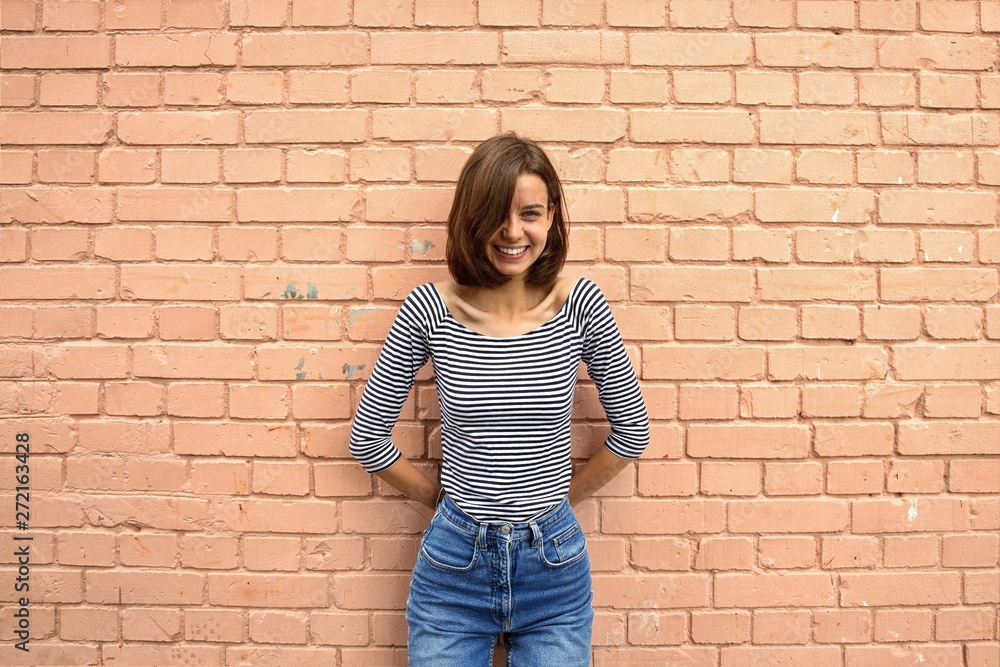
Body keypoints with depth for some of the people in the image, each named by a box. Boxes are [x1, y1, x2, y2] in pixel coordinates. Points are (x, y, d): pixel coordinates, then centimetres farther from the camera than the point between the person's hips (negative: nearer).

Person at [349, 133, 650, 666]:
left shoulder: (581, 304, -9)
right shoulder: (430, 308, -11)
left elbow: (633, 429, 2)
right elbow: (366, 438, -2)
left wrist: (561, 496, 4)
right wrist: (440, 497, 4)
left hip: (553, 564, 1)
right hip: (454, 562, 0)